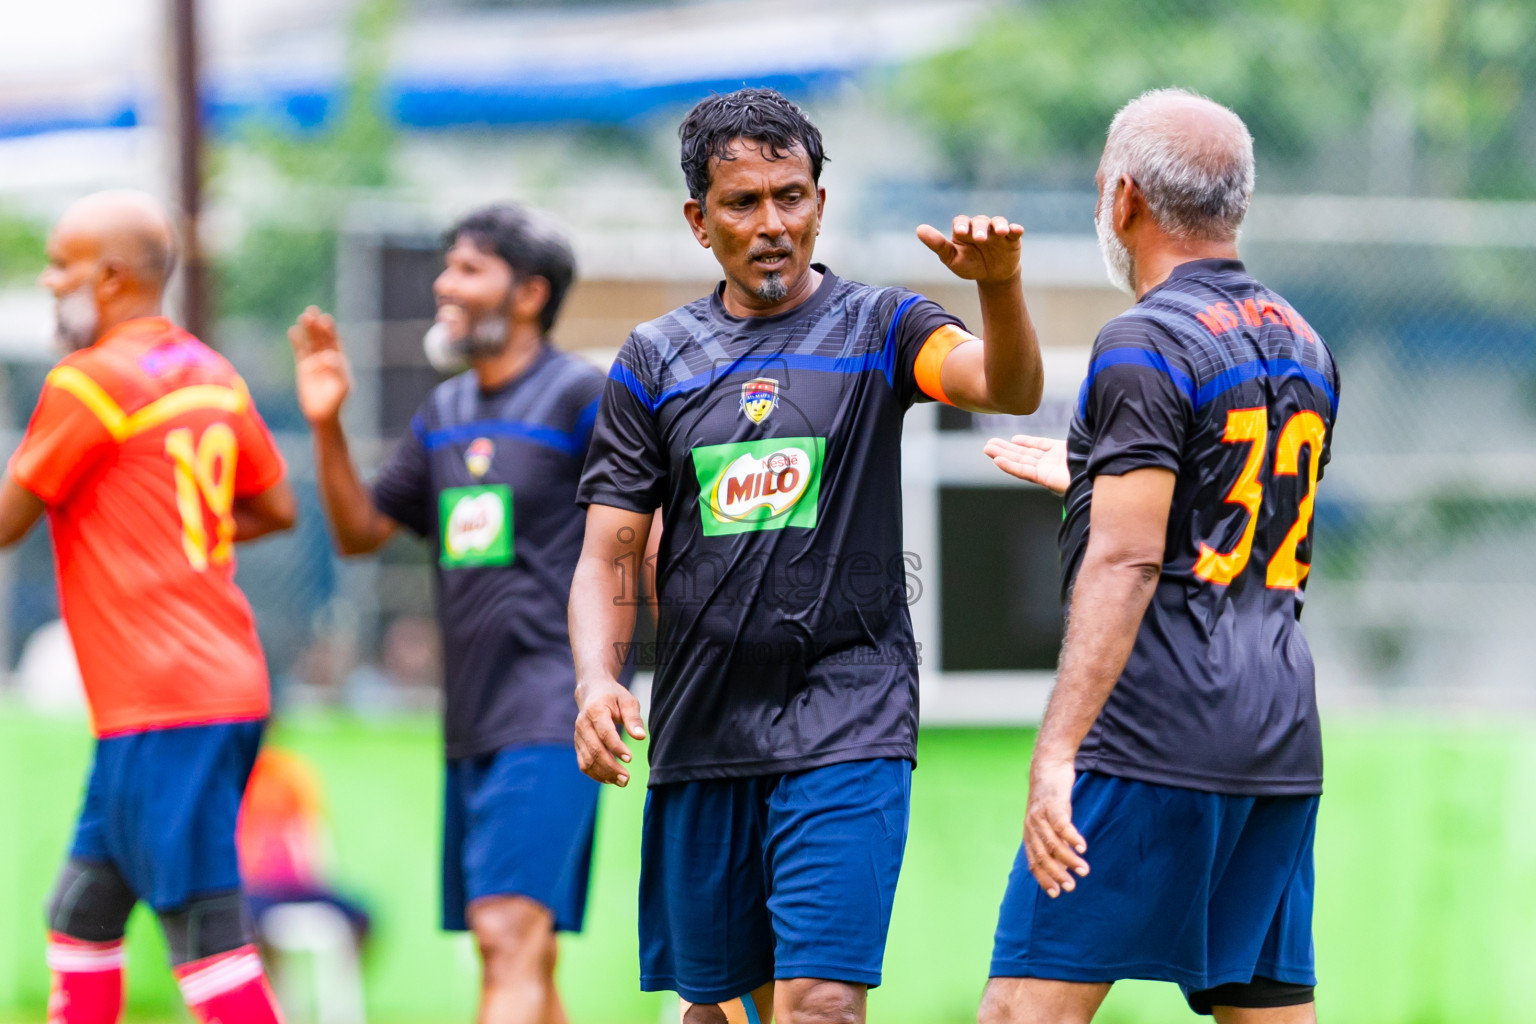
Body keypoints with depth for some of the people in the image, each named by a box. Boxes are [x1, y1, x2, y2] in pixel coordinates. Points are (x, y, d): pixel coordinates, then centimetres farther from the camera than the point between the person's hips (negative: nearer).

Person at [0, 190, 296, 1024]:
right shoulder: (213, 376, 13)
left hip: (162, 705, -9)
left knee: (206, 938, -10)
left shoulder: (90, 381, -11)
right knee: (80, 916, 15)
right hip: (228, 685, 9)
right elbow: (275, 508, 22)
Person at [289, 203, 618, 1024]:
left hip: (550, 712, -8)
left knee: (511, 937, -19)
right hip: (470, 723, 8)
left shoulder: (581, 397, -6)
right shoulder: (443, 415, 16)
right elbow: (360, 532, 20)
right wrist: (326, 426, 6)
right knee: (507, 954, 11)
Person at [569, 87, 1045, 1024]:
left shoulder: (877, 331, 2)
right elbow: (610, 555, 9)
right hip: (700, 731, 4)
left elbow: (1011, 389, -17)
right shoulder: (655, 362, 10)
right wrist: (596, 679, -10)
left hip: (845, 727, -3)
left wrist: (999, 285, -38)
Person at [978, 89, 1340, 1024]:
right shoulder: (1303, 346, 17)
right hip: (1284, 738, 8)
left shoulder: (1147, 345, -8)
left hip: (1157, 737, -8)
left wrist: (1057, 749, -21)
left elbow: (1127, 562, -17)